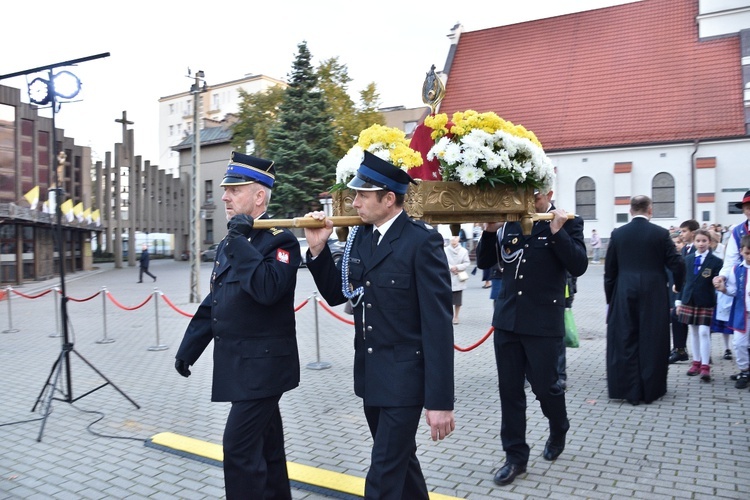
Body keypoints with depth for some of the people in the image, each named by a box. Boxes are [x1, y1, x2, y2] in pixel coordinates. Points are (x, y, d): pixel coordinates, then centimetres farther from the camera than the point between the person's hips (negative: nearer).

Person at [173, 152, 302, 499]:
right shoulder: (228, 244, 13)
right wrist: (188, 349, 17)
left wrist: (241, 241, -24)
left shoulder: (280, 240, -13)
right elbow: (212, 304, 17)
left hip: (262, 364, -8)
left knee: (239, 447, -6)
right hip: (238, 363, 8)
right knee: (265, 445, 17)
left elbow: (267, 290, -31)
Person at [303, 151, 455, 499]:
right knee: (399, 460, 23)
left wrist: (440, 400, -19)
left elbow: (437, 325, -19)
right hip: (370, 376, 7)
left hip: (404, 379, -7)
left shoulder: (422, 241, -17)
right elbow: (336, 295, 11)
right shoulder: (359, 238, 4)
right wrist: (318, 249, -4)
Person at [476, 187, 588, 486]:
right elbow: (484, 262, 8)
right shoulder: (509, 222, 6)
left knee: (544, 385, 7)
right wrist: (490, 232, -7)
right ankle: (515, 456, 20)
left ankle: (558, 430, 40)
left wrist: (557, 232, -19)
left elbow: (578, 266, -12)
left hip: (543, 323, -3)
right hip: (507, 319, 4)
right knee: (509, 389, 7)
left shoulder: (568, 223, -2)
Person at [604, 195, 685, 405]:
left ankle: (628, 390, 10)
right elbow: (678, 263, -6)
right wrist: (678, 285, 15)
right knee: (652, 342, 8)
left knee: (625, 342, 7)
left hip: (624, 295, 1)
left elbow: (610, 270, 2)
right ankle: (650, 390, 15)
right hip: (654, 296, -1)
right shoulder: (661, 233, -4)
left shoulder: (618, 234, 0)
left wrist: (609, 299, 10)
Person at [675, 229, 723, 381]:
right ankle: (696, 362, 20)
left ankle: (705, 366, -4)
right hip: (689, 301, 4)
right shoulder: (688, 259, 7)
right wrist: (679, 301, 7)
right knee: (693, 332, 10)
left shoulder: (715, 261, -4)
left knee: (704, 332, -7)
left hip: (706, 303, -4)